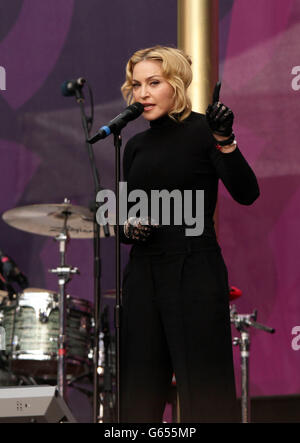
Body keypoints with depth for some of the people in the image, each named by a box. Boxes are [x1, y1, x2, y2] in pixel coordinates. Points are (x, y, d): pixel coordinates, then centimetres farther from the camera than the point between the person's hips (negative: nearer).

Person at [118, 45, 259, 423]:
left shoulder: (202, 130, -4)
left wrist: (225, 142, -29)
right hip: (144, 274, 6)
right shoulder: (136, 146, 13)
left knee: (204, 392, -5)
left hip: (195, 271, -6)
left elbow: (246, 194, -16)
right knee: (138, 393, 6)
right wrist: (128, 229, -1)